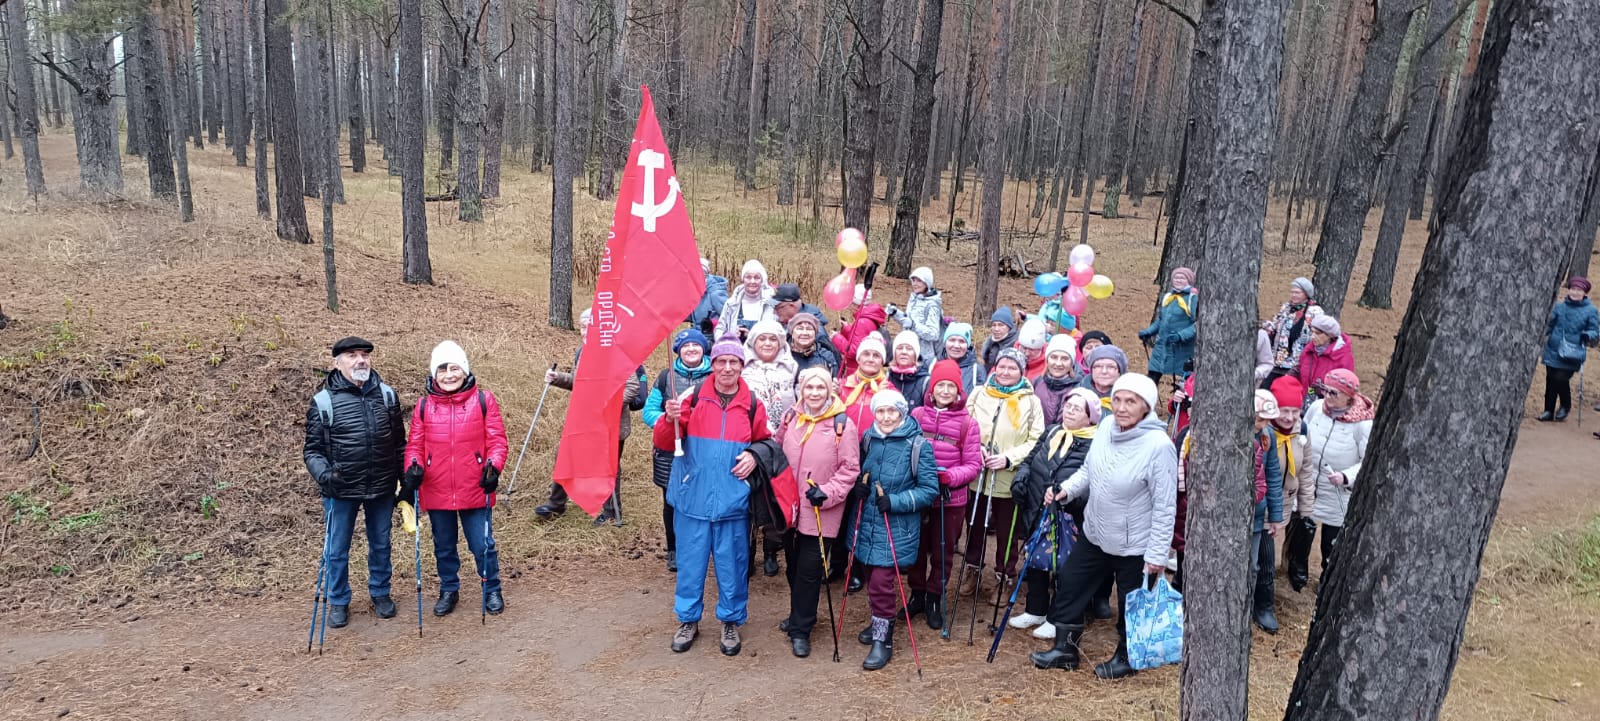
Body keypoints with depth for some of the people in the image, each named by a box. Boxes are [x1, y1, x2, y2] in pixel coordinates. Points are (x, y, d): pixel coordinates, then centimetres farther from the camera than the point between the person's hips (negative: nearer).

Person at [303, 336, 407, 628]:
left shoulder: (387, 395, 0)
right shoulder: (323, 401, -8)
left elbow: (399, 442, 8)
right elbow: (313, 449, -4)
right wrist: (324, 474, -22)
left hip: (382, 488, 2)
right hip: (340, 491, -2)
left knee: (380, 544, 17)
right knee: (337, 549, 10)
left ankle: (380, 593, 35)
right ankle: (338, 602, 28)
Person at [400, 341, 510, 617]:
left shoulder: (483, 400, -5)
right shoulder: (424, 405, 1)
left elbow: (497, 440, -5)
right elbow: (415, 445, 5)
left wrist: (493, 466, -20)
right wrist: (413, 467, -13)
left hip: (475, 490, -2)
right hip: (436, 492, 3)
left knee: (482, 545, 7)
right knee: (444, 547, 18)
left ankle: (492, 590, 28)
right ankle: (449, 590, 38)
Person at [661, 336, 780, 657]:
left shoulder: (752, 404, 1)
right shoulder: (695, 397, -2)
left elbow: (765, 441, 15)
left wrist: (754, 455, -6)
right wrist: (671, 419, -23)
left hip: (733, 499, 0)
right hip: (693, 497, 0)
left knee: (732, 564, 9)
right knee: (690, 561, 11)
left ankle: (731, 621, 27)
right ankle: (688, 619, 29)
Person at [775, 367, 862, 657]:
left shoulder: (842, 424, -12)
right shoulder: (791, 417, 1)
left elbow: (850, 468, -10)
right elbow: (779, 451, 16)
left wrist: (828, 492, -18)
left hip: (821, 512, -4)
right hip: (790, 506, 5)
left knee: (810, 569, 2)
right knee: (793, 564, 17)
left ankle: (800, 629, 16)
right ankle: (799, 615, 38)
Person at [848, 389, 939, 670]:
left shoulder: (918, 445, -13)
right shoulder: (869, 438, 2)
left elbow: (930, 490, -10)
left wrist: (895, 502, -20)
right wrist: (859, 487, -5)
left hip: (897, 527, -5)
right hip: (867, 522, 5)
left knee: (882, 581, -6)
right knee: (872, 577, 15)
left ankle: (883, 640, 11)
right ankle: (880, 622, 38)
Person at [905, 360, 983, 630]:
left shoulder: (968, 422, -7)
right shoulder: (917, 415, -4)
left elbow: (973, 465, -6)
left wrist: (949, 476, -22)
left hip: (950, 499, -1)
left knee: (943, 552, 13)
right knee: (917, 547, 15)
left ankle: (934, 600, 31)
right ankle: (917, 594, 35)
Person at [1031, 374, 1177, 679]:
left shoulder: (1158, 445, -25)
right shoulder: (1106, 427, -7)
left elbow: (1165, 505, -20)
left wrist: (1158, 553, -17)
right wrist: (1066, 488, -6)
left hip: (1134, 546, -6)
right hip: (1094, 534, 7)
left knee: (1131, 605, 13)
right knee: (1068, 583, 16)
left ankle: (1126, 657, 39)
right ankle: (1065, 649, 34)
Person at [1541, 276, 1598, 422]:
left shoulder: (1590, 310, -2)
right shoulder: (1560, 306, 6)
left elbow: (1595, 330, 1)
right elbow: (1550, 325, 17)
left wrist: (1587, 335, -19)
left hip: (1572, 354, -3)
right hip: (1553, 351, 3)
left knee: (1561, 379, -14)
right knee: (1550, 381, 7)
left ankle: (1565, 406, 12)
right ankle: (1549, 411, 19)